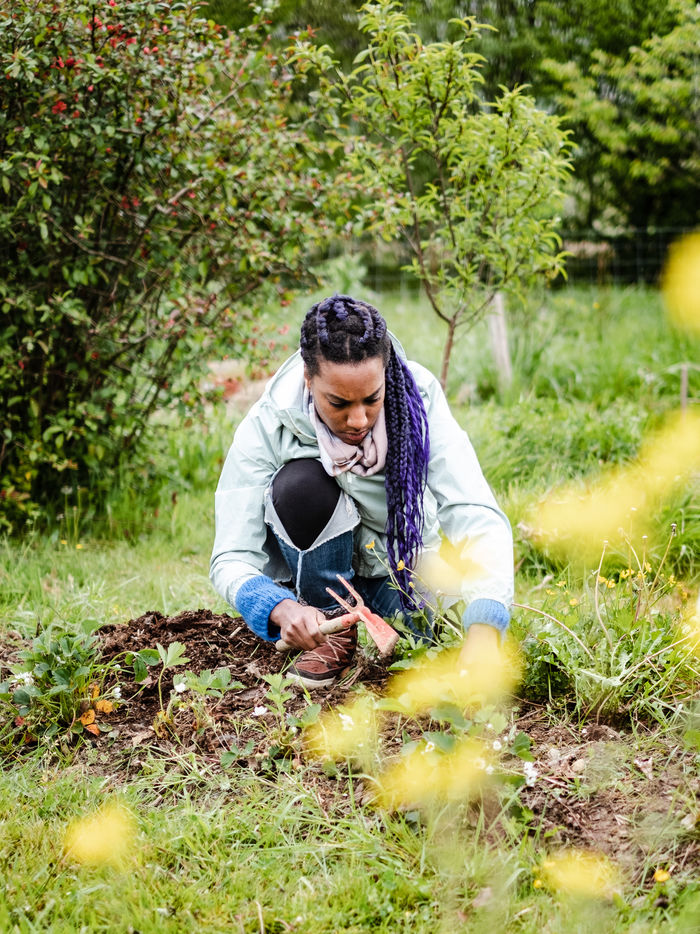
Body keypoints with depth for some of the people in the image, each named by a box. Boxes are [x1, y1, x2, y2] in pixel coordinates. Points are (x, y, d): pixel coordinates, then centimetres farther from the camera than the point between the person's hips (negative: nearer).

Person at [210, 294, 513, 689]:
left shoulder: (418, 400, -27)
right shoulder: (266, 428, -27)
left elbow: (478, 517, -35)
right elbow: (232, 560, -28)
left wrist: (481, 640, -50)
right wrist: (283, 609, -51)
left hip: (396, 564, 0)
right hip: (315, 568, 0)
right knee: (300, 483, -31)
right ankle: (334, 629, -10)